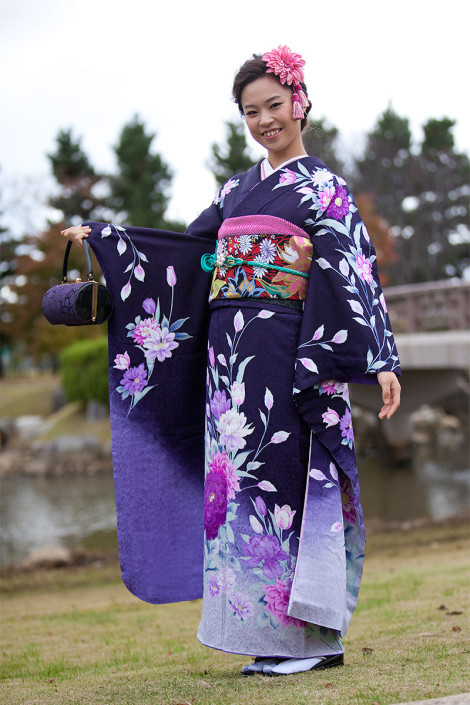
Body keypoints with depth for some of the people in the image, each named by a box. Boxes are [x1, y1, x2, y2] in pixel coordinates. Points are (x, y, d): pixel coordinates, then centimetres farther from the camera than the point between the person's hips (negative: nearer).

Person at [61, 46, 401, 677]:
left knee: (279, 479, -9)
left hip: (286, 355, -6)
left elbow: (358, 276, -5)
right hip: (229, 353, 6)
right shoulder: (238, 190, 19)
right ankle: (271, 639, 8)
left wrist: (382, 362, -13)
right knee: (241, 478, 2)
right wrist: (101, 238, 27)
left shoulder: (323, 188, 2)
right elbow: (187, 248, 27)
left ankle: (314, 635, -2)